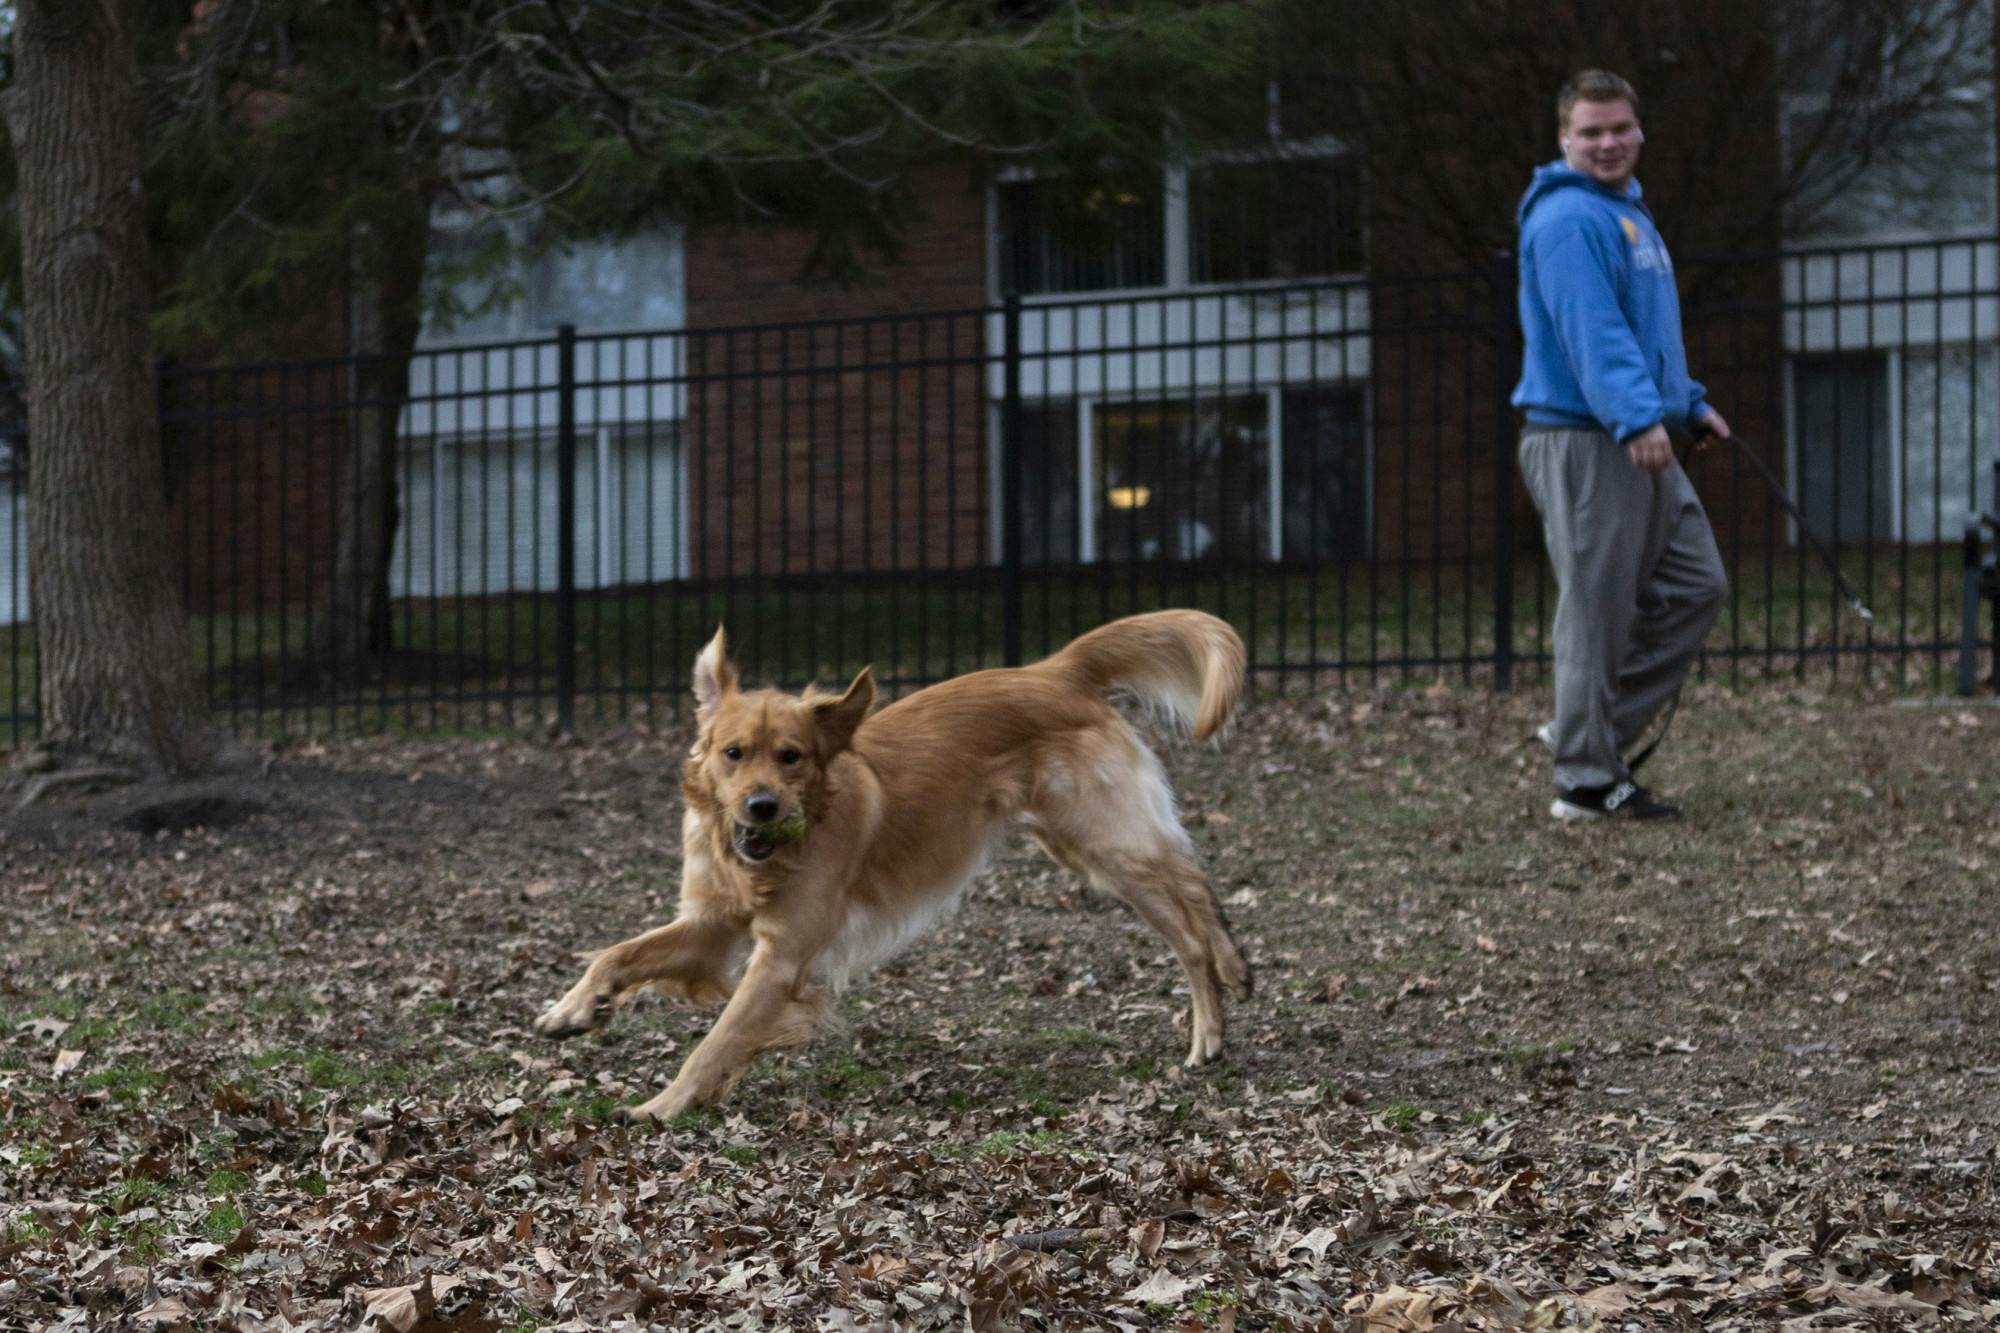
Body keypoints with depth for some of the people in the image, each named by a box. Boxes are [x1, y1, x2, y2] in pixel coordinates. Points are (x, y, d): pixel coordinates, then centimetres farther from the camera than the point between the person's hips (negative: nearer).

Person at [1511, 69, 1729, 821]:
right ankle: (1587, 780, 0)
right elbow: (1591, 331, -26)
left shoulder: (1629, 214, 21)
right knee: (1597, 610, -6)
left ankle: (1593, 728, 16)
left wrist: (1690, 404, 29)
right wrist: (1637, 417, -36)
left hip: (1641, 446, 10)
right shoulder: (1568, 220, -14)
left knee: (1696, 587, 11)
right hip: (1583, 444, -10)